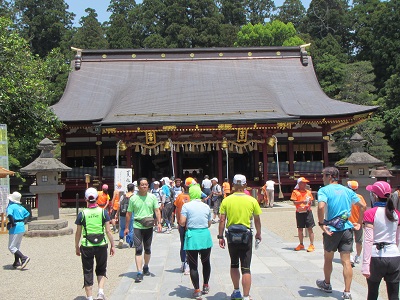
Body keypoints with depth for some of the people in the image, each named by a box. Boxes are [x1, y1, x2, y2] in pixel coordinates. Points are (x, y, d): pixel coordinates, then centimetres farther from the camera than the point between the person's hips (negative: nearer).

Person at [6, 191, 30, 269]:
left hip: (15, 229, -8)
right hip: (22, 228, 8)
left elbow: (9, 214, -31)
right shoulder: (20, 207, 12)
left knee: (11, 247, -2)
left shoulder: (11, 206, -12)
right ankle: (17, 262, 22)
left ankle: (23, 258, -13)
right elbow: (27, 214, 24)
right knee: (17, 246, 19)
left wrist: (12, 223, -20)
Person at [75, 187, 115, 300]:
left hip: (86, 246, -1)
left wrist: (77, 247, 14)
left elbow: (78, 233, 1)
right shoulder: (103, 212, -4)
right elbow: (108, 231, -3)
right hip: (101, 245, 1)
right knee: (101, 270, 20)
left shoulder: (82, 214, -4)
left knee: (87, 272, 11)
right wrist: (112, 245, 6)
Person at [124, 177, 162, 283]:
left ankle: (146, 267, 37)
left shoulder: (152, 197, 2)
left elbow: (157, 211, 2)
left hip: (149, 227, 2)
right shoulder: (133, 198, -2)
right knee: (138, 249, -8)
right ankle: (139, 272, -7)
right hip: (137, 227, -2)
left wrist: (159, 223, -10)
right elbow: (129, 213, 4)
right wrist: (126, 227, 5)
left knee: (147, 249, 15)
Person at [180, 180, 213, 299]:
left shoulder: (186, 206, -7)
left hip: (192, 237, -3)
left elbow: (182, 223, -13)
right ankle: (206, 286, 32)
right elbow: (209, 223, 11)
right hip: (205, 236, 4)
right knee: (206, 262, 21)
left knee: (193, 265, 5)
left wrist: (187, 225, 8)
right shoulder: (206, 206, 4)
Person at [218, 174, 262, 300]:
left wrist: (220, 236, 3)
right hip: (246, 235, -1)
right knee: (246, 268, 3)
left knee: (234, 265, 20)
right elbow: (257, 220, 4)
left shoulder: (226, 200, -4)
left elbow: (222, 220, -5)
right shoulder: (252, 201, -5)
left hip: (231, 235, 2)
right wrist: (258, 234, 19)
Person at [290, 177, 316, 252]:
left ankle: (311, 245, 4)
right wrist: (302, 202, -21)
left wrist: (309, 202, -7)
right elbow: (294, 202, -7)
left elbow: (311, 201, 15)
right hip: (299, 212, -1)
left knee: (310, 228, -2)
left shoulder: (308, 192, 9)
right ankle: (301, 245, 22)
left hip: (308, 212, 1)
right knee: (300, 229, 8)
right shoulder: (295, 192, 0)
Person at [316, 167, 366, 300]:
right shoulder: (347, 190, 8)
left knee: (328, 259, 17)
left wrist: (321, 224, -17)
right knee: (346, 261, 4)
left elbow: (321, 206, -26)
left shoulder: (324, 190, -9)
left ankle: (327, 284, 35)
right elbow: (363, 206, 10)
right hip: (347, 229, 4)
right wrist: (359, 223, 15)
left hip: (332, 229, -4)